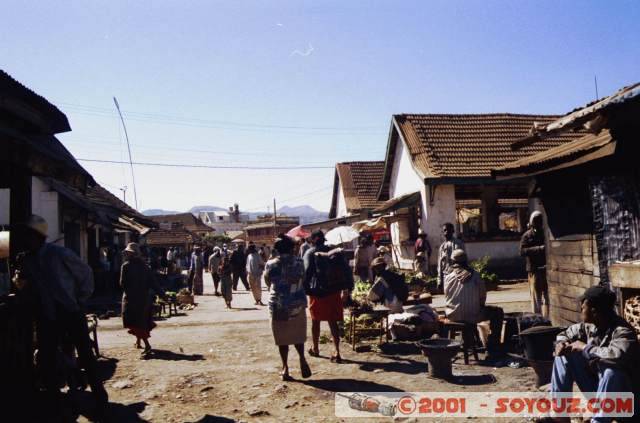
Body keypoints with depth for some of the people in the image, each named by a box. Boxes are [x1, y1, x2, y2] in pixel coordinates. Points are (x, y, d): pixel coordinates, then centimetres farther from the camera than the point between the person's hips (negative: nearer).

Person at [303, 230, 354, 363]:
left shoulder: (310, 253, -3)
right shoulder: (335, 251, 10)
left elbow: (307, 272, -15)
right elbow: (346, 269, 7)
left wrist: (305, 289, -14)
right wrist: (346, 288, 10)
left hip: (317, 291, -3)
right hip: (334, 290, 3)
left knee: (315, 321, 15)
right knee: (333, 322, 5)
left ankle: (315, 349, 28)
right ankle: (336, 352, -2)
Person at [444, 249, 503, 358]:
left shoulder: (448, 277, 0)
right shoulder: (475, 275, -6)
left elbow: (446, 296, 7)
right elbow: (483, 296, 1)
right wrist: (480, 306, 21)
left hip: (452, 316, 4)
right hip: (472, 315, -3)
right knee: (498, 312, 18)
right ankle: (493, 349, 18)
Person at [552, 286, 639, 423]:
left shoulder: (622, 331, -25)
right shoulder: (588, 326, -4)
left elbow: (618, 356, -47)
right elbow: (564, 335, 13)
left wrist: (585, 348, -30)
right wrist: (562, 344, -12)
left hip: (621, 391, -7)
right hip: (594, 385, 8)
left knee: (612, 369, -37)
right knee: (564, 355, -3)